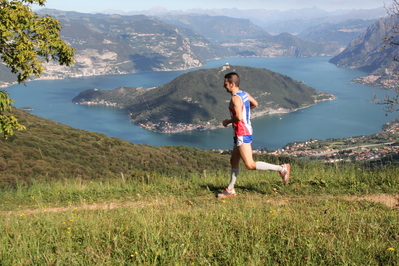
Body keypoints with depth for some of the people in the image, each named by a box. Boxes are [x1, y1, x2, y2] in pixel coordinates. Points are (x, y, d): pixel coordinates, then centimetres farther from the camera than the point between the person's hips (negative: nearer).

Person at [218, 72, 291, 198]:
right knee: (233, 161, 17)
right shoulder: (244, 93, 8)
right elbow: (255, 104, 25)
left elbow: (239, 117, -28)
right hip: (246, 131, 10)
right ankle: (230, 189, 25)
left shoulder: (235, 98, -19)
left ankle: (281, 168, -9)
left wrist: (228, 121, -11)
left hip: (242, 134, -10)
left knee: (250, 165, -9)